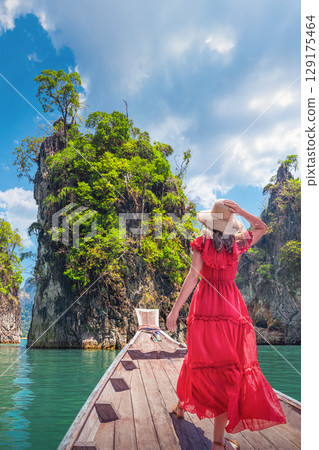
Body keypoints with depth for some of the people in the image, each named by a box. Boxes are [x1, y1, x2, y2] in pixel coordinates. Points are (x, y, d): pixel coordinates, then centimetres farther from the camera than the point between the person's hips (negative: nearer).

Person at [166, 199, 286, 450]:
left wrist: (176, 309, -11)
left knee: (199, 359, 20)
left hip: (204, 305, 1)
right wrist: (241, 212, 6)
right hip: (230, 306, -1)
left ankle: (182, 405, 41)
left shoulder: (201, 244, -2)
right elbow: (263, 228, 20)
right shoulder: (238, 244, 2)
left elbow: (193, 275, -11)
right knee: (227, 367, 2)